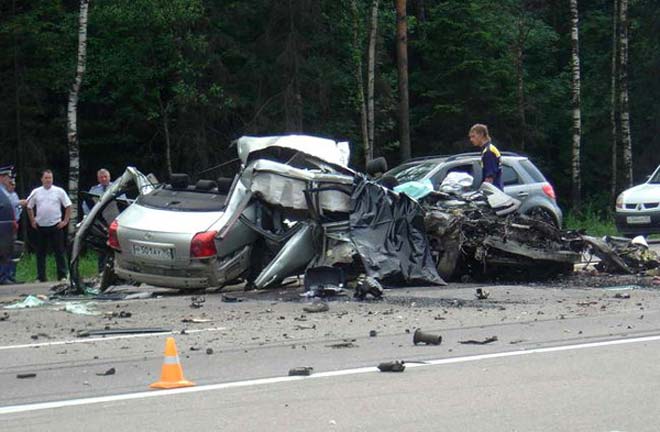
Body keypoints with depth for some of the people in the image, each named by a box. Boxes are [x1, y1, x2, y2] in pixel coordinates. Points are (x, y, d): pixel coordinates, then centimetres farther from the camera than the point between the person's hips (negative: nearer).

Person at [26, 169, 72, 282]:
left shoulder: (59, 191, 0)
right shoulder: (36, 192, 6)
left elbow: (68, 206, 3)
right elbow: (29, 207, 16)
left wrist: (65, 221, -3)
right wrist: (32, 221, 9)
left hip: (55, 226, -2)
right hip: (40, 226, 2)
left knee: (59, 252, -1)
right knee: (40, 253, 6)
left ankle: (62, 275, 3)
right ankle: (41, 277, 12)